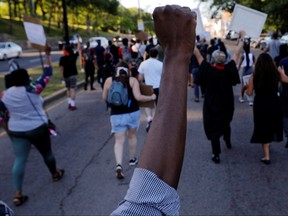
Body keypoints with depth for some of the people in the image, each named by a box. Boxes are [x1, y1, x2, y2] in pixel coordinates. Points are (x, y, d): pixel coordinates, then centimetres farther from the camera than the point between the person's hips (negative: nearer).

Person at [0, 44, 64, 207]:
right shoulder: (33, 90, -17)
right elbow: (47, 73, -11)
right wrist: (48, 54, -3)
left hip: (16, 131, 4)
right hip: (37, 129, -3)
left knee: (19, 161, 3)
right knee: (47, 153, 20)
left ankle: (18, 194, 0)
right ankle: (55, 174, 43)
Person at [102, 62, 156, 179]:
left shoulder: (109, 80, 2)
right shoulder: (132, 80, -4)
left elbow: (104, 98, 6)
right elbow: (138, 97, -13)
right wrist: (151, 97, 2)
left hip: (117, 115, 0)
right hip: (133, 113, 0)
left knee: (119, 141, 2)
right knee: (132, 136, 22)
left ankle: (119, 165, -17)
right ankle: (132, 159, 37)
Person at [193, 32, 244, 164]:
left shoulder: (208, 69, -18)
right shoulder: (229, 69, -12)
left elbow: (198, 55, -15)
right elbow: (237, 54, -2)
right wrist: (242, 39, 9)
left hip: (211, 105, -4)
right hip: (226, 104, 4)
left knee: (213, 128, 3)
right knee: (226, 123, 28)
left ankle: (216, 155, 1)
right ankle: (228, 143, 49)